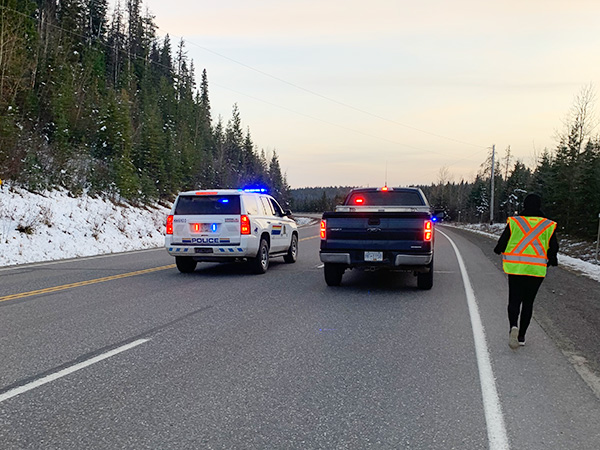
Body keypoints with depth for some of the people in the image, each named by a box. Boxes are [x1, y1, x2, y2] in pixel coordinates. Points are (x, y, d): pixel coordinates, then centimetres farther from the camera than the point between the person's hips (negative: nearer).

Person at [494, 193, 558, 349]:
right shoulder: (548, 225, 1)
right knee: (528, 302, 12)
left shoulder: (514, 222, -2)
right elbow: (553, 248, 2)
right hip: (537, 270, 1)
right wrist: (551, 261, 22)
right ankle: (521, 336, 16)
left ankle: (513, 326, -23)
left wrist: (499, 251, 22)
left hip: (515, 267, -1)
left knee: (514, 300, 4)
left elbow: (502, 243, 0)